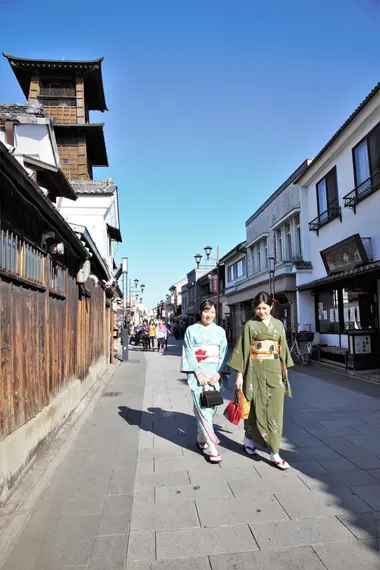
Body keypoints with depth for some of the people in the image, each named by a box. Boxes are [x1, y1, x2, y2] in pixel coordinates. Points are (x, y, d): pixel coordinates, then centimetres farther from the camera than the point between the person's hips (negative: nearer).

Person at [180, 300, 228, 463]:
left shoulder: (220, 331, 8)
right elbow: (189, 354, -4)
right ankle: (211, 447, -4)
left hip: (214, 374, 3)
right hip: (197, 372, -3)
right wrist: (199, 374, -12)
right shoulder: (192, 330, 1)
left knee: (211, 407, 7)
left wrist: (218, 374, -6)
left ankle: (201, 438, 27)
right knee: (202, 408, -8)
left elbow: (223, 354, 5)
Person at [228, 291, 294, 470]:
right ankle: (249, 440, 28)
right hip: (256, 371, -3)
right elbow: (243, 350, -3)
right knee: (256, 407, 5)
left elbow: (283, 349, 14)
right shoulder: (250, 325, -1)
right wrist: (240, 374, -7)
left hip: (275, 371, 3)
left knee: (275, 410, 3)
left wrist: (285, 372, 12)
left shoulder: (278, 324, 9)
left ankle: (274, 454, 13)